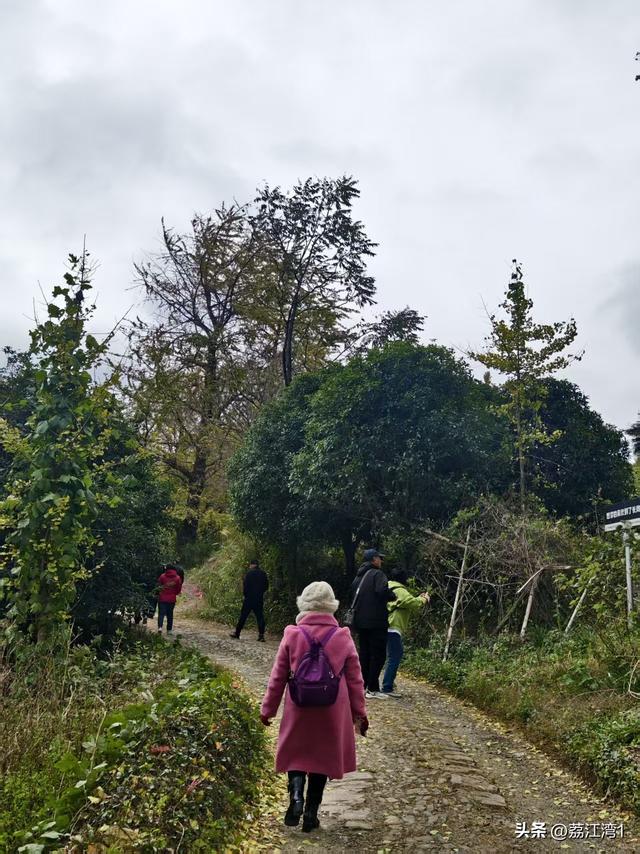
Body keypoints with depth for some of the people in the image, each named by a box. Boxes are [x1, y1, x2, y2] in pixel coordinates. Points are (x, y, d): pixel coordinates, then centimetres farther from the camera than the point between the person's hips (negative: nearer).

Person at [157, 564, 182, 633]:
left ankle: (160, 627, -21)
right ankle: (169, 630, 13)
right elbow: (179, 588, 3)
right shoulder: (177, 578, -2)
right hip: (172, 599, 2)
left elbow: (158, 585, 2)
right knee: (170, 614, 11)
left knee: (161, 613, 0)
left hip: (162, 598, -2)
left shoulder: (162, 576, -7)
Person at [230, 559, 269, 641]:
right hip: (260, 598, 4)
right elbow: (266, 586, 9)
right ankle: (261, 635, -3)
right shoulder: (263, 573, 5)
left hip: (249, 598, -4)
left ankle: (237, 633, 13)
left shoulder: (249, 573, -10)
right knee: (260, 616, 3)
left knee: (243, 616, 6)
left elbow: (245, 585, -11)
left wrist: (245, 594, 2)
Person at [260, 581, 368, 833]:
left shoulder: (292, 635, -8)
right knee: (322, 757, 16)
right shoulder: (343, 637, -5)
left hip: (299, 711, -1)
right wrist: (360, 713, 12)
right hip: (332, 714, 1)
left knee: (296, 754, 17)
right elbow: (355, 680, 1)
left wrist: (267, 709, 11)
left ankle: (296, 796, -7)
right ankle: (311, 814, 19)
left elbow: (278, 677, -1)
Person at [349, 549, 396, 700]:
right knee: (378, 654, -3)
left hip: (360, 621, 8)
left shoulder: (358, 576, 16)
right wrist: (393, 595, -8)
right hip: (376, 621, -8)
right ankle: (373, 689, -4)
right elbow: (382, 591, -25)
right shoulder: (377, 574, -10)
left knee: (364, 654, 14)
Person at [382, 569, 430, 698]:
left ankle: (389, 681, 28)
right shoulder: (399, 591, -12)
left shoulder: (391, 589, 20)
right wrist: (424, 599, -3)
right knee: (394, 657, -12)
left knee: (398, 652, 23)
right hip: (392, 628, -11)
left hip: (390, 627, 11)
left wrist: (419, 598, 17)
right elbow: (413, 603, -22)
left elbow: (406, 605, 23)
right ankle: (387, 688, -14)